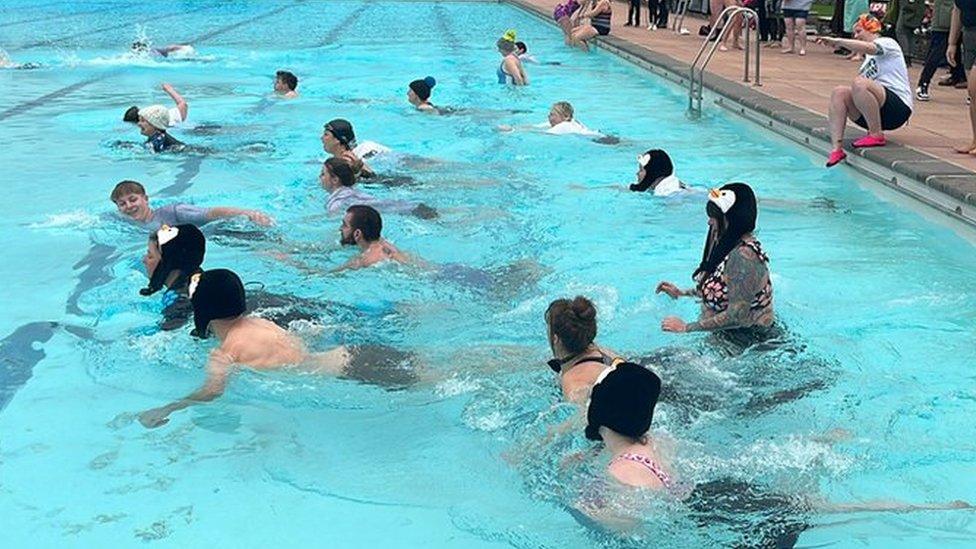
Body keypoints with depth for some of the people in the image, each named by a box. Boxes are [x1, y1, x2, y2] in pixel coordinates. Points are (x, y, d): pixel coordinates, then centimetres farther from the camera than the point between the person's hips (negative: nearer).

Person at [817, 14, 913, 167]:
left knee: (859, 84, -31)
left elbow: (867, 47, -22)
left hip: (898, 108, -8)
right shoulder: (869, 58, 26)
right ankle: (837, 149, -22)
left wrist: (837, 41, -21)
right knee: (839, 92, -10)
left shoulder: (888, 43, 0)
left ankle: (877, 135, -18)